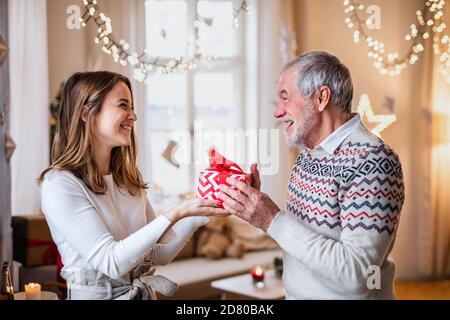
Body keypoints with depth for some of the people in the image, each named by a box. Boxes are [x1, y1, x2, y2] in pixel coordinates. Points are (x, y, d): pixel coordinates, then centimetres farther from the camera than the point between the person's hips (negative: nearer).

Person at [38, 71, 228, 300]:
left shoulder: (128, 178, 6)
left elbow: (159, 254, 6)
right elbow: (112, 262, -19)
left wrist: (199, 212, -6)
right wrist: (176, 215, -23)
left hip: (145, 293, 5)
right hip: (96, 293, -4)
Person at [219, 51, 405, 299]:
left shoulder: (373, 161, -24)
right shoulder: (308, 151, 3)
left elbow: (357, 273, -28)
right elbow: (301, 230, 7)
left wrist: (273, 221, -26)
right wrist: (255, 203, -7)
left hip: (350, 294, -7)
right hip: (296, 292, 8)